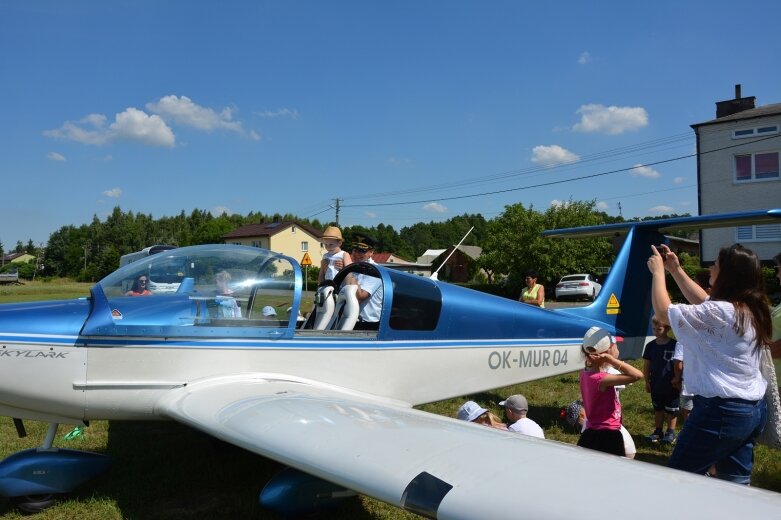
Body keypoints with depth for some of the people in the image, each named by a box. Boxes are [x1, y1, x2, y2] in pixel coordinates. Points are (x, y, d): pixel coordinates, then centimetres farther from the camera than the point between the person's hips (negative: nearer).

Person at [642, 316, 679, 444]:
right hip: (656, 386, 4)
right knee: (658, 409, 16)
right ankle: (658, 431, 28)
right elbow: (646, 365, 5)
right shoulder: (651, 346, -3)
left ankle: (671, 432, 24)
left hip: (672, 386, -4)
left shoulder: (675, 345, -14)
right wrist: (647, 382, 7)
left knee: (671, 411, 10)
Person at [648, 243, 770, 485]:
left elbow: (662, 312, -16)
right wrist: (676, 269, 21)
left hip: (721, 411, -9)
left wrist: (658, 271, -2)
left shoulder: (720, 313, -22)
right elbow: (703, 302, 22)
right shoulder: (750, 309, 6)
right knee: (737, 482, 17)